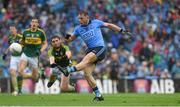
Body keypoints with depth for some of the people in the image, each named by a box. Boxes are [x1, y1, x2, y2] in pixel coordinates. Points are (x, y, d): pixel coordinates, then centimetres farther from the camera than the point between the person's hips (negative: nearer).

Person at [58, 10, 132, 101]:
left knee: (86, 59, -32)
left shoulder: (95, 22, 3)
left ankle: (68, 70, -51)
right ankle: (98, 95, -2)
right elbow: (71, 39, 13)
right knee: (87, 73, -10)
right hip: (90, 50, 5)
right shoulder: (78, 28, 11)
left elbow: (109, 25, 13)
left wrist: (122, 31, 13)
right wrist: (67, 37, -12)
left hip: (100, 48, -5)